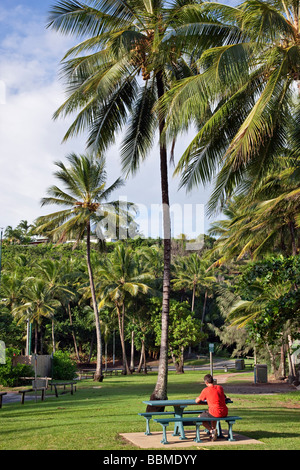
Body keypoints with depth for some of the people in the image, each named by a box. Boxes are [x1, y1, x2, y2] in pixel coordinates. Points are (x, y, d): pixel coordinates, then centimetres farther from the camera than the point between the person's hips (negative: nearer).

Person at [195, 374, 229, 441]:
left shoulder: (206, 390, -7)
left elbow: (197, 401, 2)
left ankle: (211, 430, -1)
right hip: (225, 413, 6)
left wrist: (198, 398, 25)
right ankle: (213, 430, 31)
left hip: (216, 414, -6)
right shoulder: (220, 387, 8)